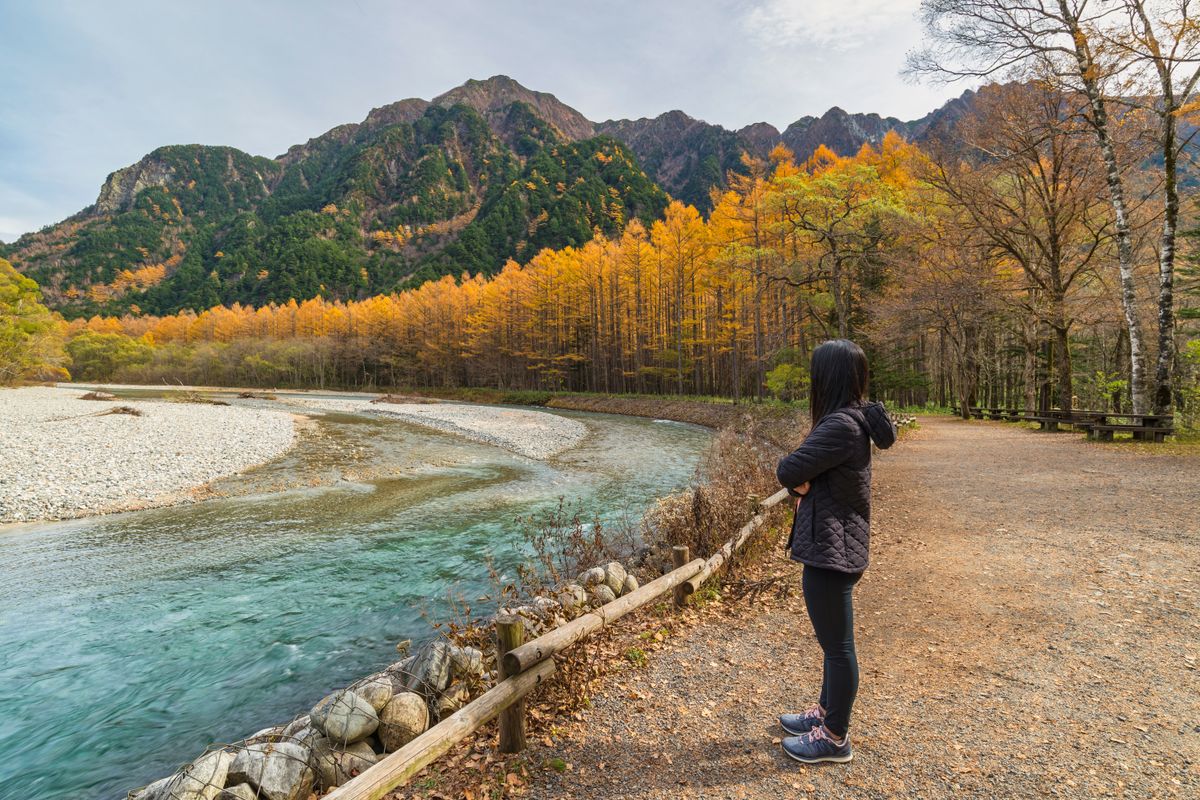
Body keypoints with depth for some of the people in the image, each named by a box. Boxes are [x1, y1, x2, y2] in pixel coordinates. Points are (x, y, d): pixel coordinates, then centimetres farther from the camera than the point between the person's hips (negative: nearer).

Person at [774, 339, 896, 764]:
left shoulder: (841, 425, -24)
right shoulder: (851, 418, 8)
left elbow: (788, 471, -23)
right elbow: (805, 476, 12)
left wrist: (800, 480, -3)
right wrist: (806, 484, -8)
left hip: (831, 551, -10)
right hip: (832, 545, 10)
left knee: (837, 645, 6)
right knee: (833, 639, 23)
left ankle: (835, 738, 23)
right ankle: (826, 711, 41)